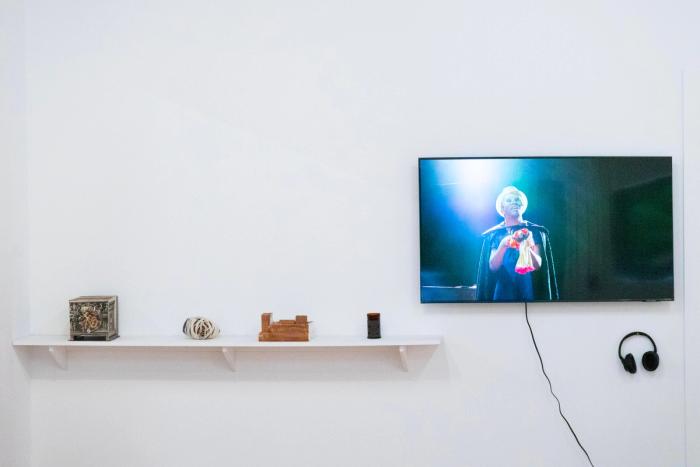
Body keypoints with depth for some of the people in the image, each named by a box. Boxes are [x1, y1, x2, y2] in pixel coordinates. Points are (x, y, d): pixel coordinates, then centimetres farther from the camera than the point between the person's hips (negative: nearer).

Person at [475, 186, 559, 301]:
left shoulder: (534, 231, 6)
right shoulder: (494, 235, 8)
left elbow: (538, 265, -5)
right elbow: (492, 266, -3)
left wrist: (526, 247, -24)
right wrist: (503, 245, -20)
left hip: (529, 291, 0)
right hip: (503, 292, 1)